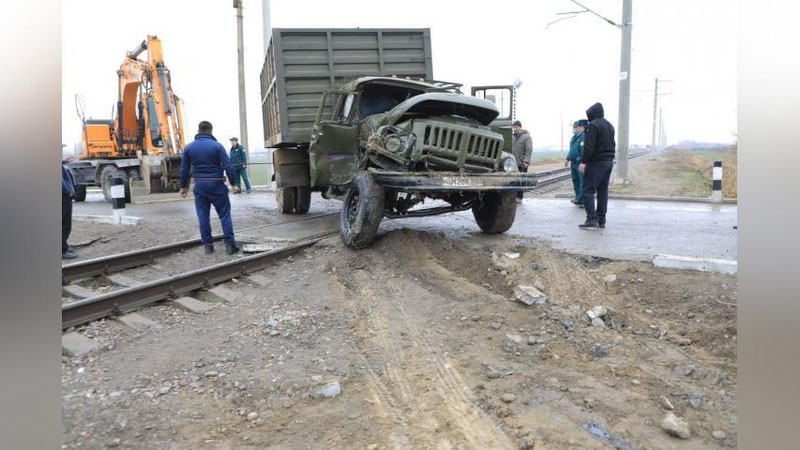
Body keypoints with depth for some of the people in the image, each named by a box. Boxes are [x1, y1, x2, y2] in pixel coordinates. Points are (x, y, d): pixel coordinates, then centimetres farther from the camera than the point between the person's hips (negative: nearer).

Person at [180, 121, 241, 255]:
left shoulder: (189, 147, 3)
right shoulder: (217, 146, -6)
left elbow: (184, 169, 7)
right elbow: (228, 166, -10)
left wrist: (183, 186, 16)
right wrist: (233, 184, -5)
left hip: (199, 186, 3)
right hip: (216, 185, -3)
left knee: (203, 216, 9)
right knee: (225, 215, 3)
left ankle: (208, 245, 11)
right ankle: (230, 245, 0)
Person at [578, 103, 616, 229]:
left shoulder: (593, 125, -13)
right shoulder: (610, 125, 17)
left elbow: (589, 146, -20)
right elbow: (613, 145, 21)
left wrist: (583, 161, -18)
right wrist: (609, 158, 21)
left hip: (596, 162, -9)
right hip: (609, 162, 9)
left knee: (588, 190, -7)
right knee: (603, 190, 12)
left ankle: (591, 219, -15)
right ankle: (601, 220, 14)